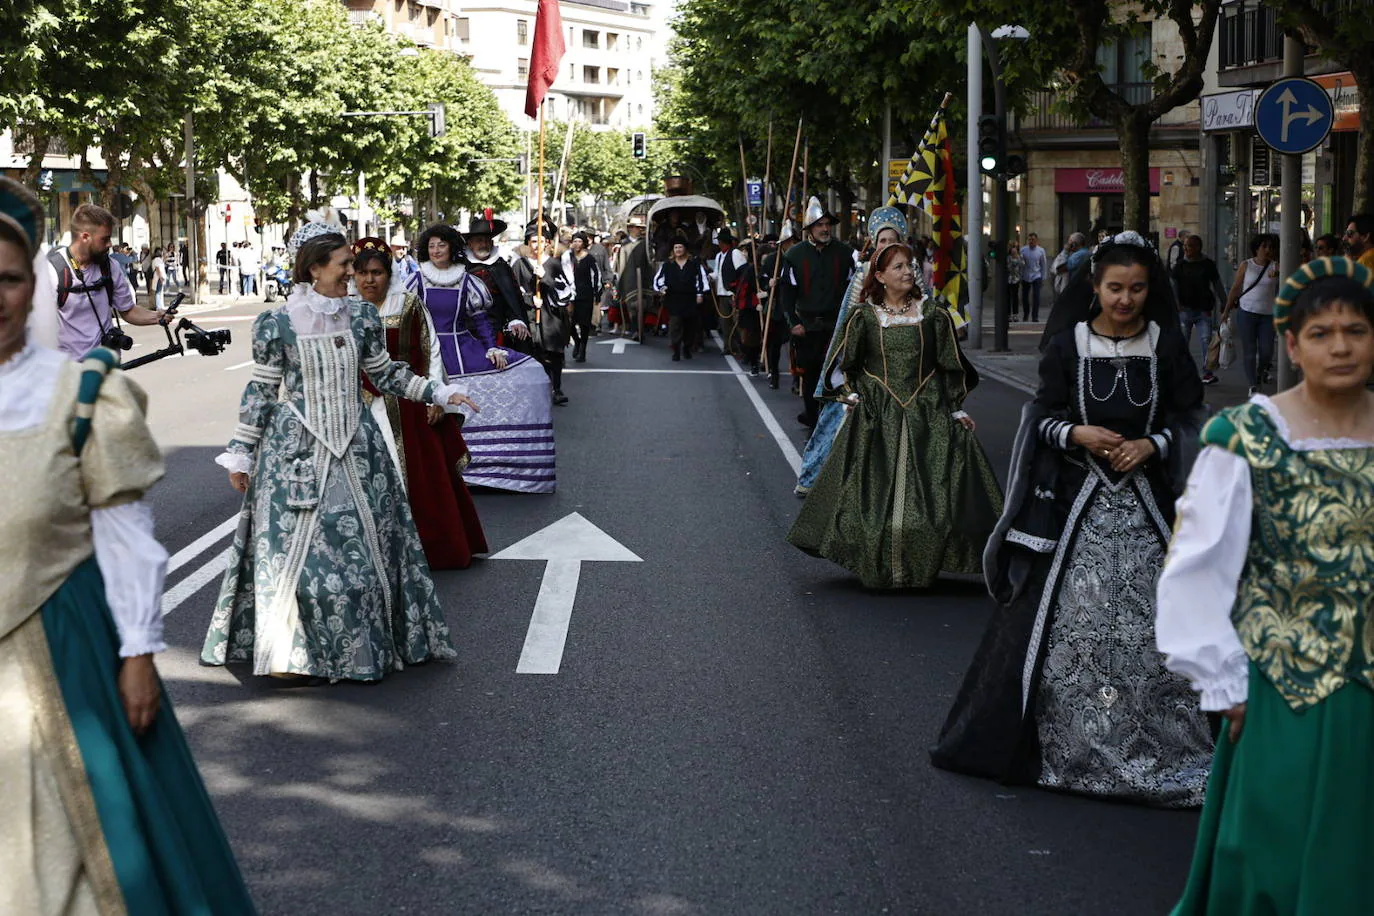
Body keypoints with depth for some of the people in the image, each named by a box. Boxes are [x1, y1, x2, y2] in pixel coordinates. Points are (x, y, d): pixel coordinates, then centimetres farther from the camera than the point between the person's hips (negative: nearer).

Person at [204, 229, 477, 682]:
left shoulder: (362, 315, 3)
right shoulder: (277, 322, -7)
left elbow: (385, 375, 12)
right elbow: (261, 390, -1)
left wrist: (441, 393, 6)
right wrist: (241, 453, 1)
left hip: (355, 445, 4)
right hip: (297, 448, -3)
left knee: (363, 545, 4)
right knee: (297, 547, -3)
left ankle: (361, 646, 16)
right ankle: (298, 654, 9)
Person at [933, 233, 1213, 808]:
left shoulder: (1165, 346, 3)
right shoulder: (1069, 344, 1)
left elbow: (1190, 419, 6)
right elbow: (1043, 415, 3)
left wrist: (1152, 445, -11)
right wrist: (1078, 434, -15)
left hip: (1146, 499, 0)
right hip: (1076, 501, 0)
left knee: (1150, 625, -4)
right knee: (1065, 619, 0)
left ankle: (1160, 749, 5)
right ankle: (1070, 741, 13)